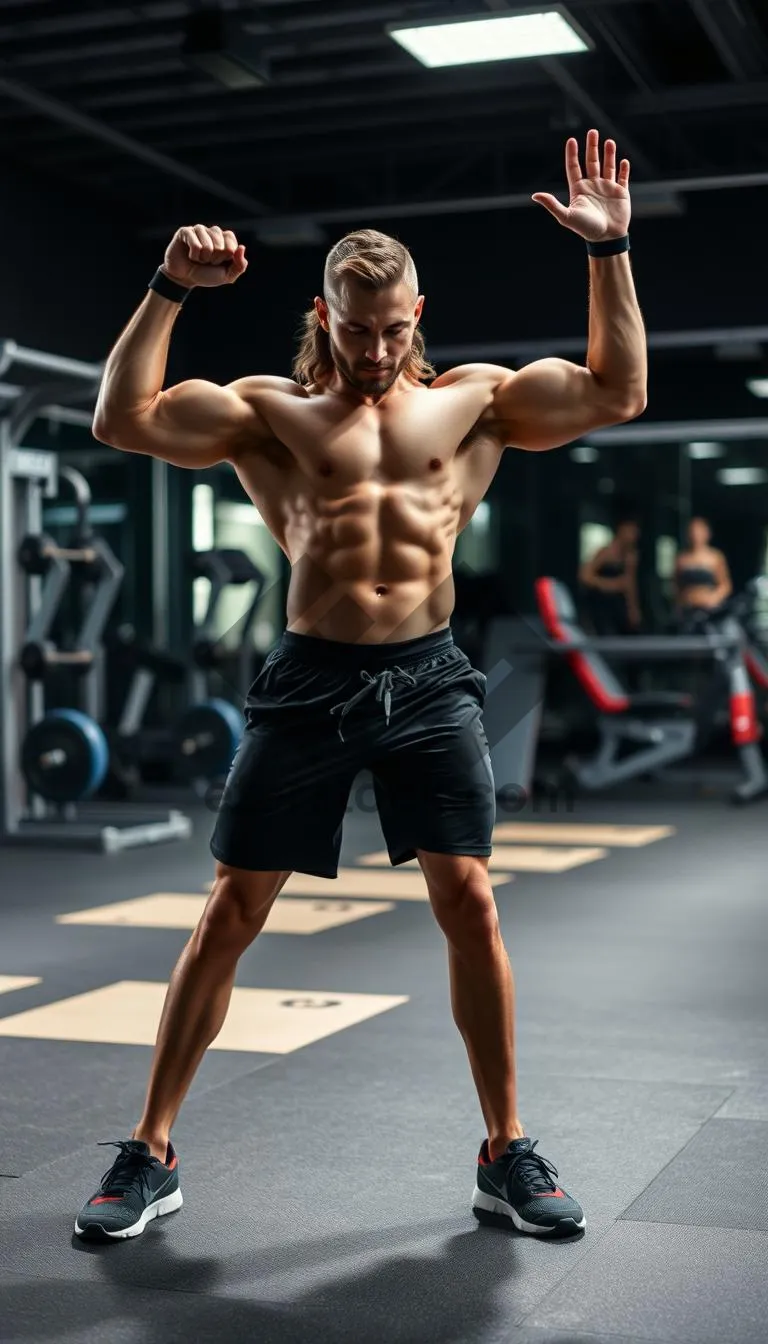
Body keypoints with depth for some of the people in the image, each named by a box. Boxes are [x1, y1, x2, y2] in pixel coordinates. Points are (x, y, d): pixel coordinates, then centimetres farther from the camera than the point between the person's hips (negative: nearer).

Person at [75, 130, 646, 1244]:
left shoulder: (471, 400, 11)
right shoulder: (271, 411, 7)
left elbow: (618, 394, 6)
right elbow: (123, 421, -3)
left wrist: (610, 251, 0)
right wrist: (168, 292, -10)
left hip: (428, 680, 1)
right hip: (310, 681, 0)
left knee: (468, 898, -5)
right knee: (230, 912, 1)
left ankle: (507, 1154, 11)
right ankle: (151, 1154, 14)